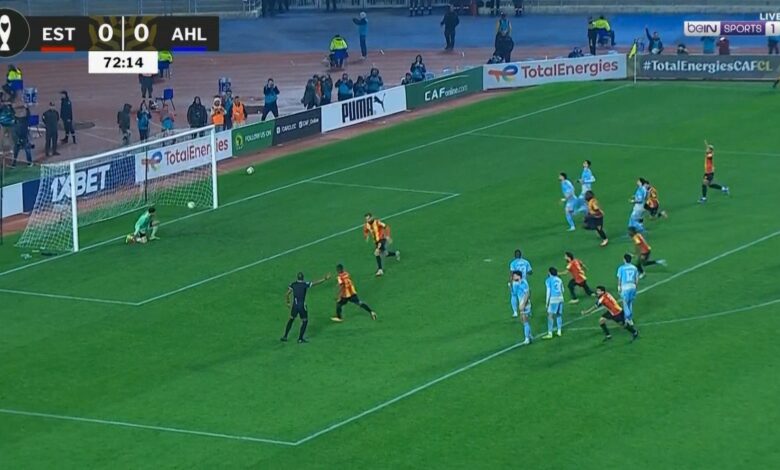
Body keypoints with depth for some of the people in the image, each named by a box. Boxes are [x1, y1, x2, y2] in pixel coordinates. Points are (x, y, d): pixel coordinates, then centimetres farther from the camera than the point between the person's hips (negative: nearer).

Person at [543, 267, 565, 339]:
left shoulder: (548, 280, -4)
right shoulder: (559, 280, 12)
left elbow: (548, 291, -8)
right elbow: (562, 290, 17)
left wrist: (547, 302, -6)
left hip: (553, 299, -6)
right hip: (560, 298, 6)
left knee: (550, 316, -5)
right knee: (559, 315, 16)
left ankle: (550, 334, -9)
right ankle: (559, 332, 21)